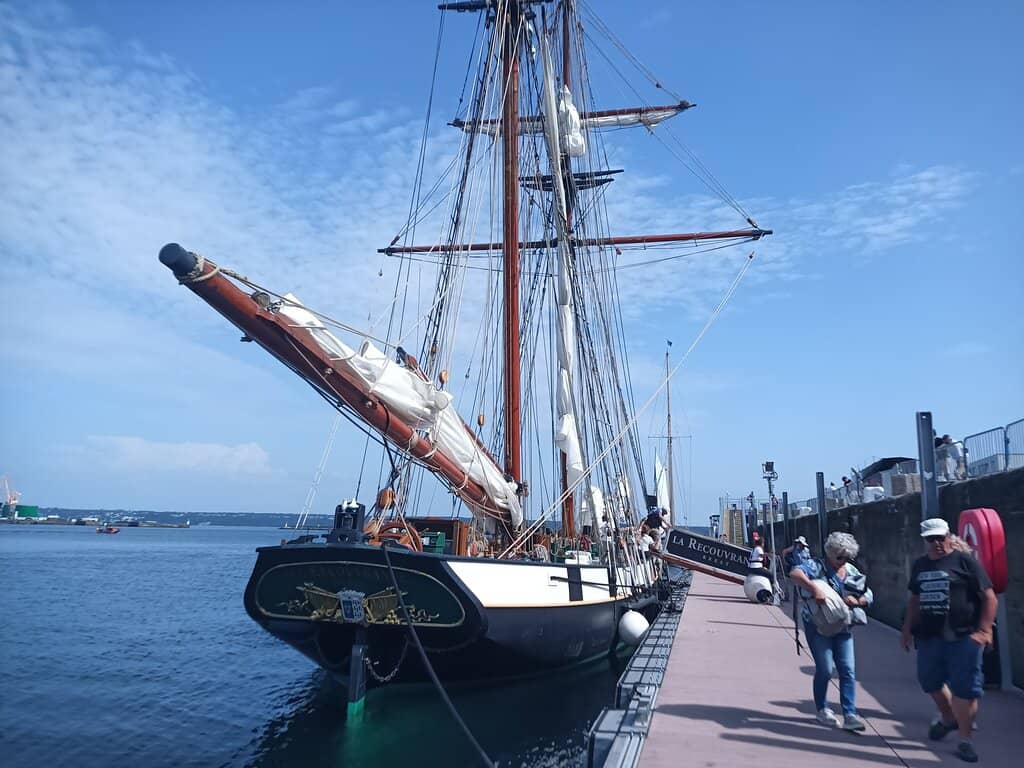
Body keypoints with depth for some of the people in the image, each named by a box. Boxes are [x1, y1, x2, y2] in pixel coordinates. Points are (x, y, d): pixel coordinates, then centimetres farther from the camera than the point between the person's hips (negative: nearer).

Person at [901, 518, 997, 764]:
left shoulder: (965, 562, -7)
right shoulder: (920, 565, 10)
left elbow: (990, 598, -8)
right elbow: (915, 600, 19)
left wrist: (984, 630, -15)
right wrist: (907, 629, 16)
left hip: (962, 638, -6)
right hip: (929, 636, 6)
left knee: (964, 688, 0)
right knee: (930, 681, 16)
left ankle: (964, 740, 15)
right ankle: (948, 718, 42)